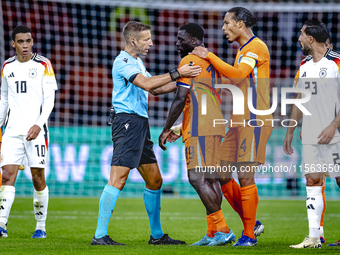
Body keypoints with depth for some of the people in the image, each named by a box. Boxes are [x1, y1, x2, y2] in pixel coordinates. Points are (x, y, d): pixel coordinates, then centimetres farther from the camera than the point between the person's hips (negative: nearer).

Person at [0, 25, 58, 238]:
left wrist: (38, 125, -16)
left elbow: (49, 99, -5)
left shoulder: (43, 65, -1)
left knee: (38, 178, -1)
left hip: (35, 130, -3)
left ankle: (41, 226, 11)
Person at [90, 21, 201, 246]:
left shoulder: (137, 62, 21)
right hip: (128, 121, -10)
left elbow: (155, 88, 27)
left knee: (155, 180, 12)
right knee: (118, 178, -15)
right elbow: (147, 84, -22)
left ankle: (157, 235, 20)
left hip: (140, 124, 10)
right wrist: (177, 74, -20)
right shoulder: (122, 62, -10)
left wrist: (184, 80, 20)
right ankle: (100, 235, -17)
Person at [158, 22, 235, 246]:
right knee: (209, 178, 9)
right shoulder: (212, 62, 19)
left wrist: (166, 129, -6)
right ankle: (213, 233, 7)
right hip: (215, 127, 9)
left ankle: (223, 230, -15)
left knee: (198, 178, -10)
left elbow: (181, 98, -13)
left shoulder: (189, 61, -8)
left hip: (198, 128, -9)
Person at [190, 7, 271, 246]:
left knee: (245, 177, -8)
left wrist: (209, 56, -17)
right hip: (239, 122, 9)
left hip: (254, 121, -9)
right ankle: (252, 224, 15)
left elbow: (238, 73, -24)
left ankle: (249, 235, 0)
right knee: (221, 175, 6)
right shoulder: (242, 51, 20)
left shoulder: (257, 47, -9)